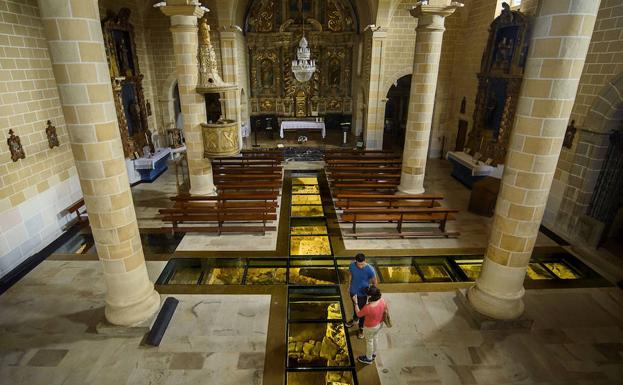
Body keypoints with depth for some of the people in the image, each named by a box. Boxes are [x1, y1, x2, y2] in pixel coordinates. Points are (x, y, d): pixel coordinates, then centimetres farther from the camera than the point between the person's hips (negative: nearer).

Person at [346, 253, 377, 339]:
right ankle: (355, 319, 58)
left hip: (363, 293, -3)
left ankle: (361, 328, 41)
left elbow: (374, 282, -16)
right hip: (353, 291, 3)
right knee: (355, 307, 30)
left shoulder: (370, 269, -31)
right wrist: (349, 286, 10)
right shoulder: (352, 265, -21)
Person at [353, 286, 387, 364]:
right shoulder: (382, 301, -22)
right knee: (375, 337, 29)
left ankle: (368, 358, 43)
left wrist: (355, 302, -17)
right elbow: (385, 308, 1)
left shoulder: (368, 307, -39)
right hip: (379, 324, 6)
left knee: (369, 341, 19)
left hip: (370, 327, -6)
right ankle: (373, 354, 53)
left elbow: (358, 314, -21)